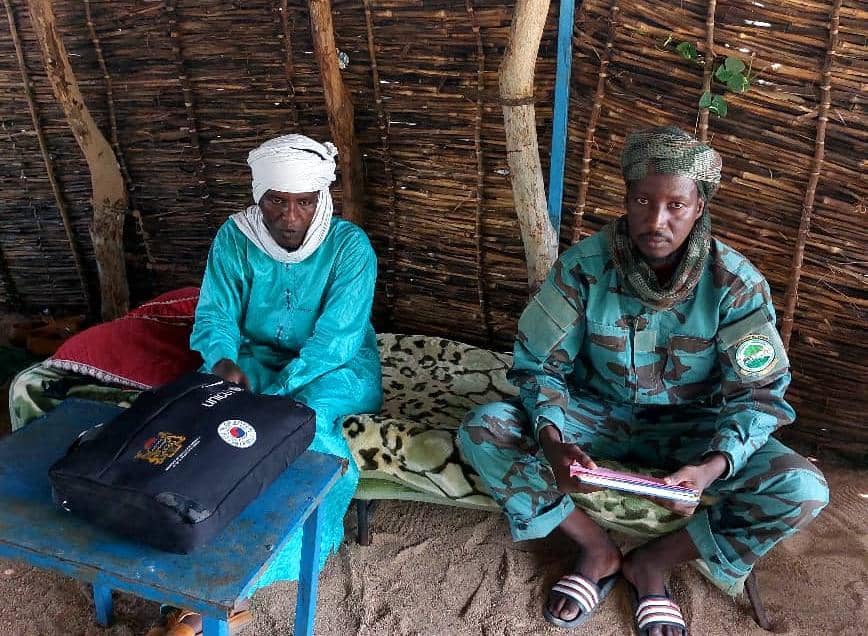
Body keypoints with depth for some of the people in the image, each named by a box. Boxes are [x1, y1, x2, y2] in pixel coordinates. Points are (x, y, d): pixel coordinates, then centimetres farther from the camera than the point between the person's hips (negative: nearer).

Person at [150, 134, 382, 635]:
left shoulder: (350, 245, -18)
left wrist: (272, 394, -33)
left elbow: (335, 339, -24)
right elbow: (216, 314, -7)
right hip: (256, 357, 3)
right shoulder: (235, 238, -7)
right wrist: (223, 362, -30)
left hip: (334, 368, -3)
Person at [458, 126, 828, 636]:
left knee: (803, 490, -24)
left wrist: (712, 467, -34)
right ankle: (598, 549, -6)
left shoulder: (737, 284, -18)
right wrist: (552, 440, -32)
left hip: (690, 427, 0)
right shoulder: (584, 265, -17)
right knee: (482, 430, -22)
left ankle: (652, 564, -4)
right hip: (599, 414, 1)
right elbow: (539, 364, -11)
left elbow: (759, 394, -15)